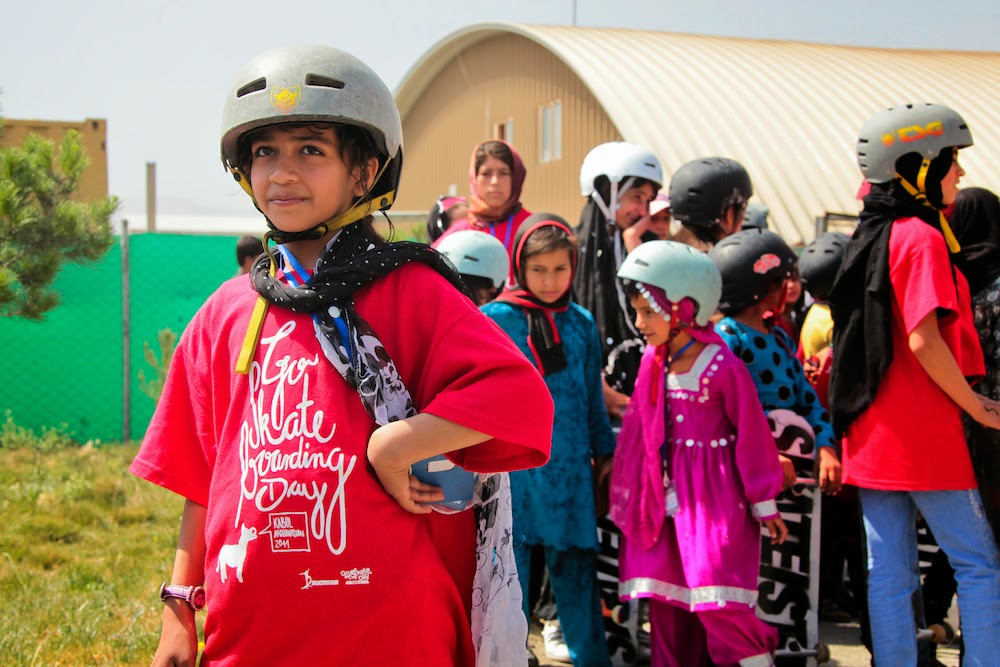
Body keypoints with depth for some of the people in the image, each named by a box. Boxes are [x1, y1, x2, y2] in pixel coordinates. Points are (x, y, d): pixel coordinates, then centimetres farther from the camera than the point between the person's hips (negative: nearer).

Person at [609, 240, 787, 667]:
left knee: (716, 600, -12)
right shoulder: (653, 362, 3)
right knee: (667, 598, 11)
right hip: (666, 492, 6)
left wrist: (763, 502, -4)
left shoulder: (724, 368, -13)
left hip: (715, 494, -6)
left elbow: (752, 435, -8)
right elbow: (641, 426, 11)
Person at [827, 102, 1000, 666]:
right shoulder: (923, 238, -13)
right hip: (924, 436, -8)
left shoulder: (869, 238, 13)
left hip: (870, 431, 8)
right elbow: (924, 341, -21)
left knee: (889, 572, 9)